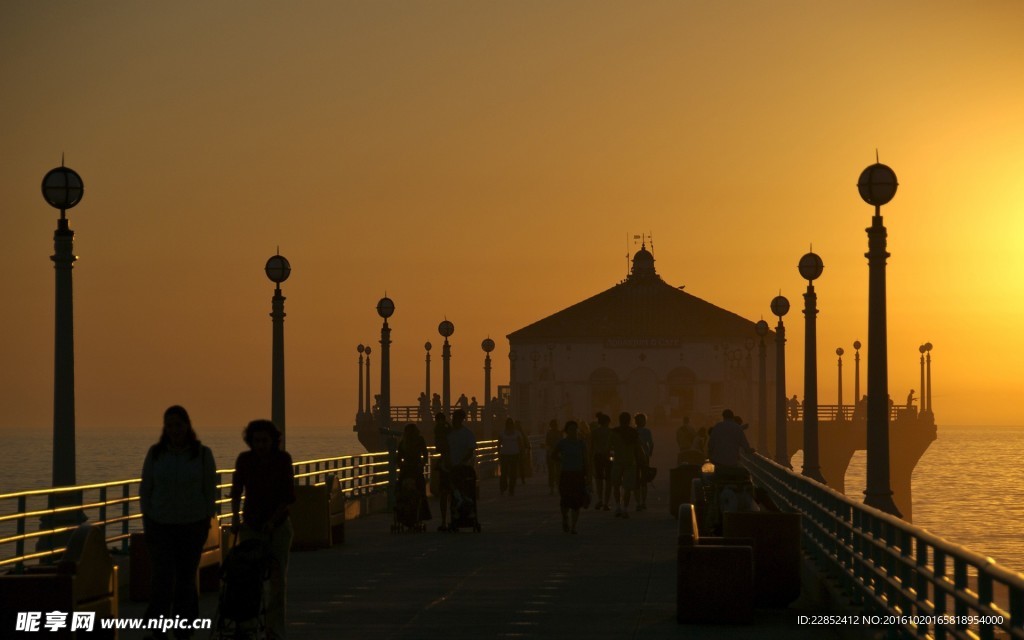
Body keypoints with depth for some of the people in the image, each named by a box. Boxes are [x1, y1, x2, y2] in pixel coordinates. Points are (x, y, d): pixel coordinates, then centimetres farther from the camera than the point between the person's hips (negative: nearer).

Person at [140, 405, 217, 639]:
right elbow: (145, 489, 3)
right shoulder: (155, 453, -2)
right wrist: (146, 522, -1)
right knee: (163, 576, -11)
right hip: (161, 524, 0)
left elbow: (210, 489, -1)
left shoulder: (202, 454, -5)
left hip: (193, 525, 0)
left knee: (186, 577, 5)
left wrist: (207, 523, -4)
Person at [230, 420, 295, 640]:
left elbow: (289, 496, -7)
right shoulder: (245, 459, -6)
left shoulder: (283, 459, -9)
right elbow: (236, 491, 2)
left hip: (278, 526, -1)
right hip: (251, 526, 1)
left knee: (278, 578, -5)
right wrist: (235, 516, -12)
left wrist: (272, 520, -16)